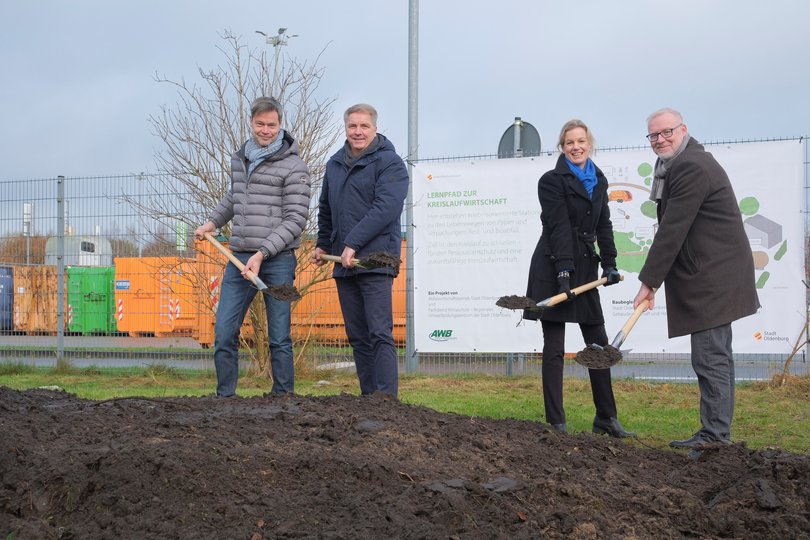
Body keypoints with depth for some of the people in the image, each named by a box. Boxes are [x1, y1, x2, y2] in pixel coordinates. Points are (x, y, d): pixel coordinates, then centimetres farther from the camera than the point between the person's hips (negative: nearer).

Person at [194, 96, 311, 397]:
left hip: (277, 260, -5)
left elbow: (296, 220, -10)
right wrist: (212, 223, 25)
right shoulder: (239, 159, 15)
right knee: (224, 334, 2)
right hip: (239, 258, 6)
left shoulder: (293, 167, -6)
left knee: (279, 337, -1)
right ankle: (225, 397, 12)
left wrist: (262, 254, -16)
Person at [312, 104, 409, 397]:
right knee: (357, 336, 9)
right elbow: (326, 209, 31)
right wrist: (323, 244, 27)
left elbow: (385, 208, -17)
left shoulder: (389, 163, -5)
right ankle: (368, 396, 15)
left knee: (379, 334, -11)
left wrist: (353, 243, -20)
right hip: (343, 263, 7)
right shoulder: (335, 164, 18)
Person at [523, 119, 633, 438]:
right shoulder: (552, 181, -6)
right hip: (553, 268, -6)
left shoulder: (598, 181, 14)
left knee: (599, 344, 7)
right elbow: (559, 228, -15)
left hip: (584, 267, 6)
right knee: (554, 347, -3)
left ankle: (606, 418, 16)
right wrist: (564, 271, -23)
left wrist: (609, 264, 2)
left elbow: (604, 226, 13)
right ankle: (555, 422, 1)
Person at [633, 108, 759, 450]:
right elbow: (670, 228, 19)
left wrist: (649, 282, -17)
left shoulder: (692, 168, -16)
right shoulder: (678, 164, 18)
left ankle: (715, 435, -5)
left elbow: (671, 231, -19)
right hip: (711, 277, 11)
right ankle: (717, 434, 20)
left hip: (713, 277, -11)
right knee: (716, 357, 13)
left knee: (710, 358, -8)